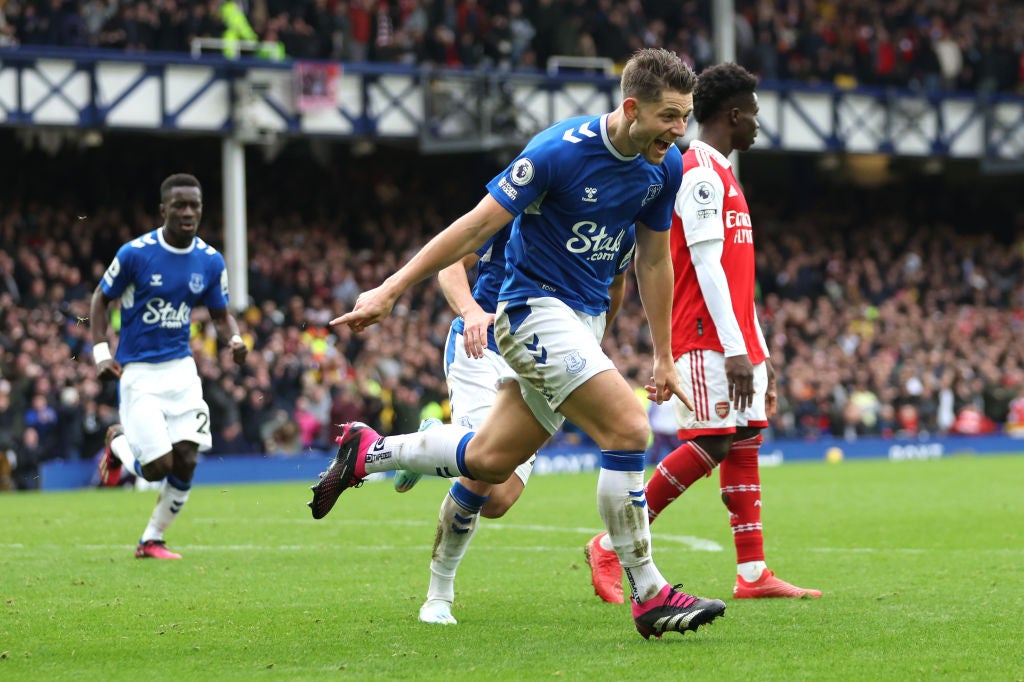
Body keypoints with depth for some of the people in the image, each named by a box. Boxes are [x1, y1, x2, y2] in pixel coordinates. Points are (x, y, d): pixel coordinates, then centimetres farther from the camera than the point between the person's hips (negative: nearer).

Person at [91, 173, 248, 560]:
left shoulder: (210, 261, 1)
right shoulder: (135, 253, -12)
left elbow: (221, 314, 11)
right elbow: (101, 299, 1)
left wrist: (233, 340, -12)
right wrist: (101, 353, -9)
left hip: (181, 368, 4)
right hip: (138, 372, -4)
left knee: (186, 462, -7)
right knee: (157, 467, -12)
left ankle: (152, 540, 13)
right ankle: (119, 443, 24)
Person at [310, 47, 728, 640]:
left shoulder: (666, 166, 0)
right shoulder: (561, 150, -20)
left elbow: (654, 259, 14)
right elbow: (478, 225, -16)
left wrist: (664, 356, 15)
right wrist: (392, 290, -15)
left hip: (584, 321, 8)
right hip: (535, 307, -8)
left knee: (489, 462, 9)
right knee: (629, 430, -21)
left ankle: (368, 452, 30)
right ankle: (649, 596, -13)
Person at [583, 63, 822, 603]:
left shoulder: (720, 174, 22)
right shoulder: (699, 173, -10)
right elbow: (706, 266, -18)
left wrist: (758, 350, 21)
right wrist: (735, 350, -22)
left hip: (735, 340, 10)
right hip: (705, 338, -10)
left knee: (746, 442, 4)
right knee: (710, 445, -13)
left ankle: (752, 574, 2)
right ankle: (611, 547, -7)